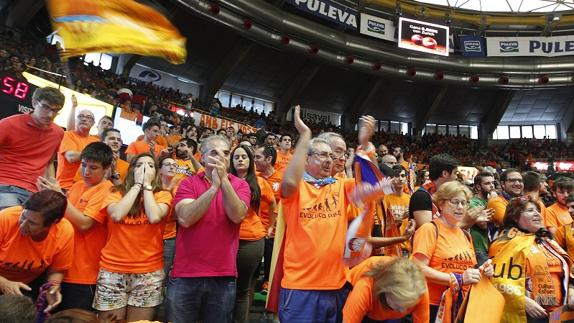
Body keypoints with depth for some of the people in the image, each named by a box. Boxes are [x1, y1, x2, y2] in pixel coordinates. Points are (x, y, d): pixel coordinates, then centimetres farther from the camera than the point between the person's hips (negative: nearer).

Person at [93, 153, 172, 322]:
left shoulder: (162, 195, 1)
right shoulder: (116, 193, 3)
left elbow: (154, 217, -19)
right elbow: (117, 215, -17)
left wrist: (147, 184, -9)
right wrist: (137, 184, -9)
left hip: (148, 271, 0)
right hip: (113, 270, 1)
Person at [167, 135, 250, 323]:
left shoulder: (240, 185, 2)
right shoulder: (189, 183, 0)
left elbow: (237, 216, -15)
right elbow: (185, 218, -16)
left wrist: (224, 180, -22)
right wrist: (214, 186, -20)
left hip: (223, 275, 1)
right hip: (186, 274, 0)